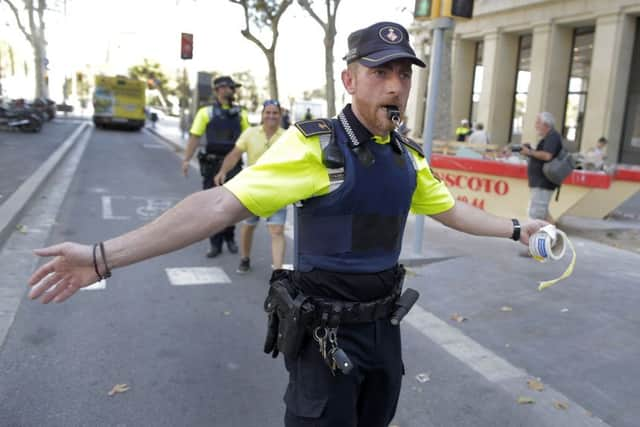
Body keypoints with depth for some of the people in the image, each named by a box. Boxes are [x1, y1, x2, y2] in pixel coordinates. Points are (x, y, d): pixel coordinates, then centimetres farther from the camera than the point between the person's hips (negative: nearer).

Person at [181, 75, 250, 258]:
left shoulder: (240, 114, 9)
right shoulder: (206, 112, 1)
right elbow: (195, 136, -5)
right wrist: (186, 159, -14)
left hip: (233, 164, 2)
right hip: (212, 165, -2)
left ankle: (229, 238, 28)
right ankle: (215, 243, 13)